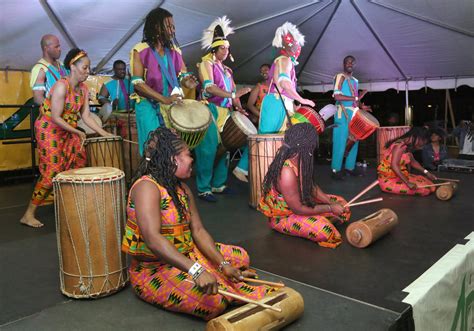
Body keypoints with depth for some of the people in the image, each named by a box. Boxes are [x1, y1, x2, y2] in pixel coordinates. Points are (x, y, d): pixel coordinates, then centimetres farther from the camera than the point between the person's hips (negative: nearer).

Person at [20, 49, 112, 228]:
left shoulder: (83, 88, 2)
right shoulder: (61, 86, -22)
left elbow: (86, 116, 2)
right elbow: (55, 118, -23)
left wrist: (103, 132, -5)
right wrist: (77, 132, -20)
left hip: (67, 131, 8)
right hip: (48, 129, -8)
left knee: (80, 161, 5)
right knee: (52, 172, -11)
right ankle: (29, 215, -2)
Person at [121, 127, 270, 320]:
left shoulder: (182, 188, 5)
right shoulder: (147, 187, -22)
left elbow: (198, 231, 0)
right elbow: (153, 239, -36)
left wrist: (223, 265, -13)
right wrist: (196, 270, -44)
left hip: (186, 255, 9)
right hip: (153, 269, -8)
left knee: (240, 257, 13)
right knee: (215, 299, -26)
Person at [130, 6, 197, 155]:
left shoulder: (174, 50, 8)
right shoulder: (140, 50, -7)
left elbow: (182, 74, 11)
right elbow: (137, 83, -14)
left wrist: (187, 81, -15)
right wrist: (164, 99, -23)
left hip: (173, 104, 4)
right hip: (149, 105, -4)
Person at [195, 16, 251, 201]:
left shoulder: (226, 69, 21)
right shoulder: (206, 63, -2)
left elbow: (233, 90, 19)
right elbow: (209, 87, -17)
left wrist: (238, 106, 1)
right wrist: (232, 94, -24)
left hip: (225, 112, 8)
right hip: (210, 110, -8)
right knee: (209, 148, -11)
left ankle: (218, 184, 16)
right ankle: (203, 189, -6)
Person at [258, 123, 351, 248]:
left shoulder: (298, 160, -11)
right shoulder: (287, 172, -37)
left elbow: (311, 186, 4)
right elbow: (298, 209, -30)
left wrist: (331, 202, -8)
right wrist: (330, 208, -20)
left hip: (301, 201, 8)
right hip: (282, 216, -7)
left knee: (341, 204, 9)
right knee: (324, 231, -27)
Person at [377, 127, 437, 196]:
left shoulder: (408, 146, 8)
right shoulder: (400, 145, -21)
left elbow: (412, 162, 22)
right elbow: (394, 165, -29)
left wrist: (426, 172, 12)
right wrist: (407, 182, -32)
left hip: (400, 176, 9)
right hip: (389, 180, -9)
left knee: (429, 184, 1)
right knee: (425, 189, -17)